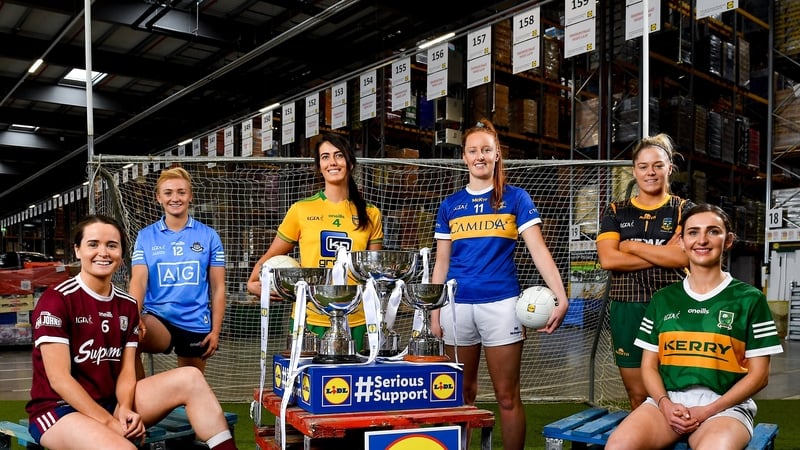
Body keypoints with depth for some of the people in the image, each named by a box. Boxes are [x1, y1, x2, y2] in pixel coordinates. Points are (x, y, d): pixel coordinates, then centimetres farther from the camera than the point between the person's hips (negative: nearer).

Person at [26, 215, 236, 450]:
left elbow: (126, 370, 4)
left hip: (112, 402, 6)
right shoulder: (56, 299, -11)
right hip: (59, 410, -6)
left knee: (190, 378, -15)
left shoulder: (128, 305, 7)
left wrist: (125, 409, -17)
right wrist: (109, 422, -20)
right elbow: (59, 378, -16)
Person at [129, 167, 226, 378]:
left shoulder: (208, 236, 3)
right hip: (158, 318, -1)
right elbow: (138, 281, -6)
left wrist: (215, 331, -2)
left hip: (196, 325, 1)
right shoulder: (146, 236, 4)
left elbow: (218, 288, 4)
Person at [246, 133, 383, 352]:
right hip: (309, 319, -1)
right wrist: (253, 283, -5)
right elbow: (271, 256, 11)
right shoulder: (301, 210, 2)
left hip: (355, 322, 1)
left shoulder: (370, 214, 7)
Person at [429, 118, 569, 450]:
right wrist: (435, 312, 7)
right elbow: (441, 264, 12)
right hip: (457, 306, 3)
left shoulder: (516, 198, 3)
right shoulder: (449, 205, 10)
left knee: (507, 396, 4)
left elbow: (539, 251, -5)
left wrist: (561, 297, -17)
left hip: (500, 304, -2)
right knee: (462, 394, 12)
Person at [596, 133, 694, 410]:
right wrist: (664, 256, -9)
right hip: (627, 310, 2)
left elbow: (683, 256, -11)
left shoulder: (683, 210, 6)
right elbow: (607, 259, -7)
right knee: (638, 397, 8)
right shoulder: (616, 212, 9)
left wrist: (632, 246, -6)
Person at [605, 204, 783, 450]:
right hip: (667, 402, 2)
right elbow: (649, 366, 12)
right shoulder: (662, 300, 12)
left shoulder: (749, 299, 5)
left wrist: (708, 411, -9)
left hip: (725, 406, -2)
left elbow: (758, 374, 3)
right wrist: (665, 404, -9)